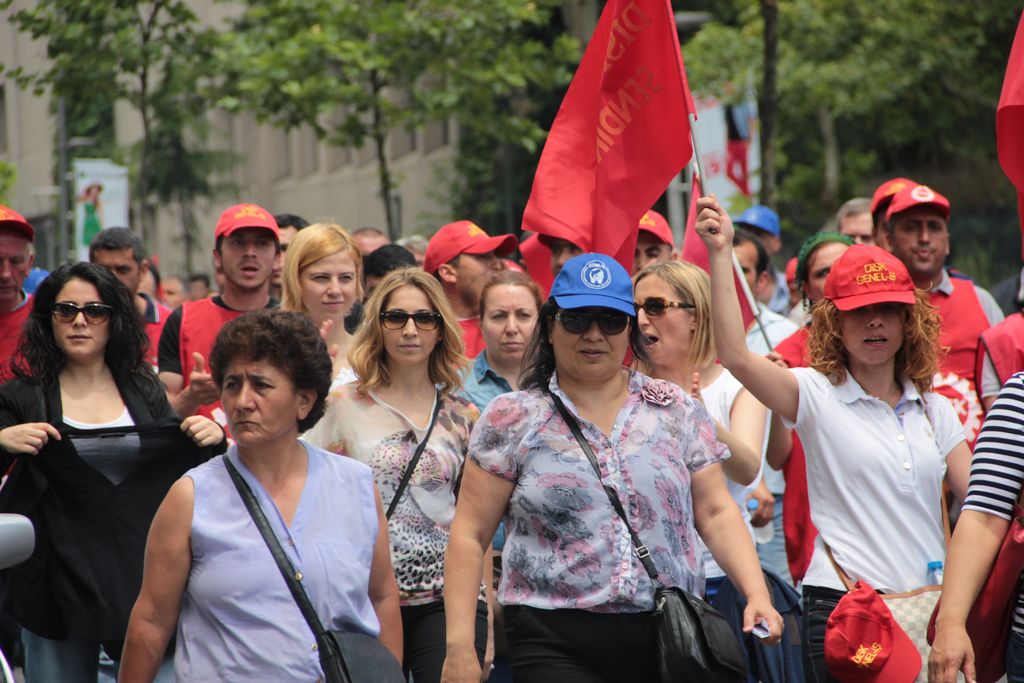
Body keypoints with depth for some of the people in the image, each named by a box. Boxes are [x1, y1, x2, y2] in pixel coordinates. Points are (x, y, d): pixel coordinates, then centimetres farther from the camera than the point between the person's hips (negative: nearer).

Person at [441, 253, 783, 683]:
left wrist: (757, 595, -6)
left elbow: (716, 513, 9)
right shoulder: (512, 420, 4)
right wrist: (460, 646, -6)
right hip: (555, 645, -2)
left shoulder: (676, 410, 11)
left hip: (669, 640, 2)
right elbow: (469, 535, 2)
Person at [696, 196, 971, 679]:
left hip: (930, 605, 4)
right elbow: (735, 356, -17)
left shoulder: (932, 408, 14)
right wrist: (720, 253, -21)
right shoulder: (817, 395, -1)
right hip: (843, 608, -4)